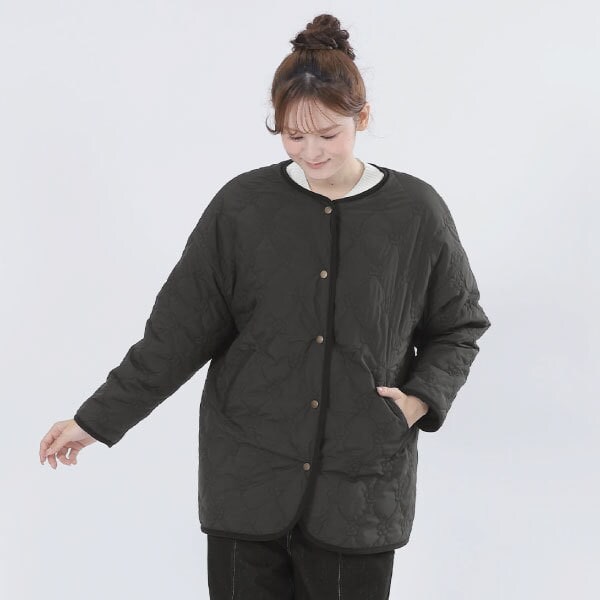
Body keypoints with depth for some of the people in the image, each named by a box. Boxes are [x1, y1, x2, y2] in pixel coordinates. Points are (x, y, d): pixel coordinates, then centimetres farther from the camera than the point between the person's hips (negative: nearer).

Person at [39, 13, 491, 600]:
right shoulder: (242, 206, -2)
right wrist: (98, 418, 2)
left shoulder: (417, 211, -2)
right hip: (248, 482, 1)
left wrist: (420, 398, -7)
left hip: (361, 488, 0)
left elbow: (459, 327, 10)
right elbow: (179, 330, 3)